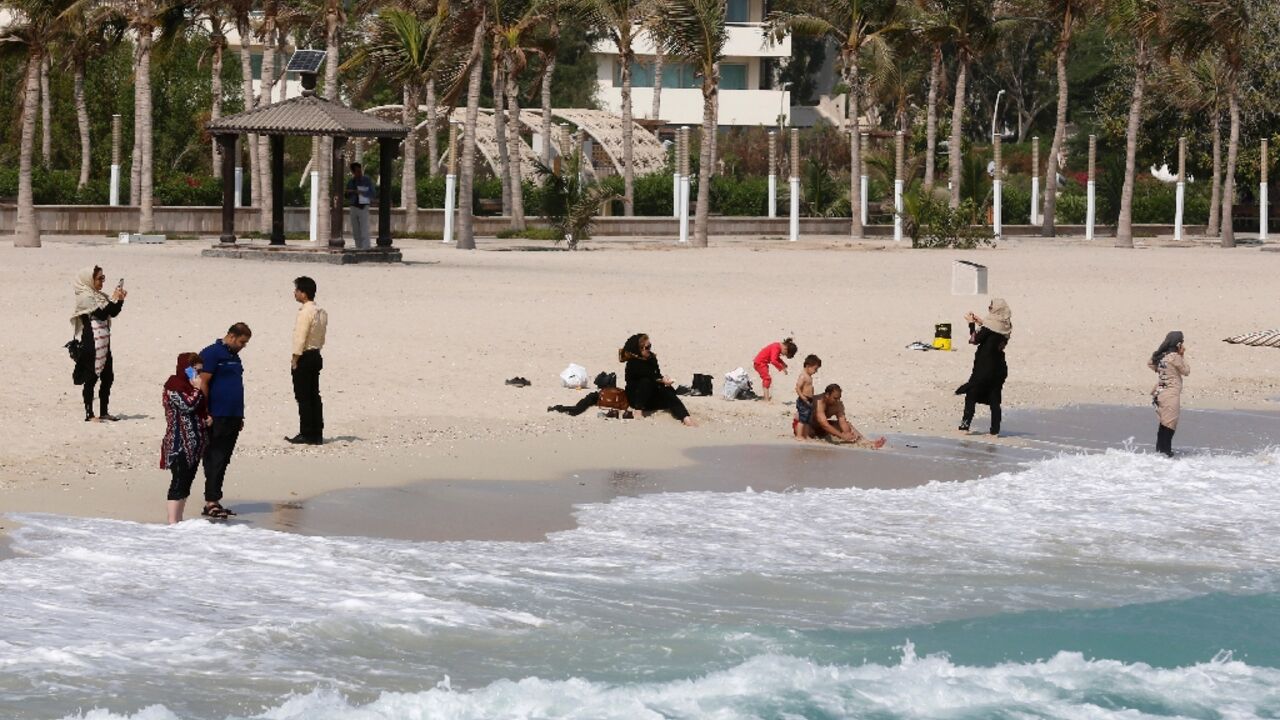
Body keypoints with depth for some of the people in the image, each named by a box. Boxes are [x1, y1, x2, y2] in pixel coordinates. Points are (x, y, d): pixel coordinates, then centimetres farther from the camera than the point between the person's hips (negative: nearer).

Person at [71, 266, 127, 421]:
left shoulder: (100, 296, 15)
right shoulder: (85, 297, -11)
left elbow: (113, 313, 14)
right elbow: (101, 314, -20)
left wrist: (120, 299, 0)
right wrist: (113, 299, -17)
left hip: (103, 341, 9)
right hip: (91, 343, -9)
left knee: (108, 377, 10)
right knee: (91, 378, -5)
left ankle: (104, 412, 18)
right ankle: (89, 413, -1)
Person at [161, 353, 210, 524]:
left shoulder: (192, 388, 17)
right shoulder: (174, 388, -10)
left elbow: (202, 410, 28)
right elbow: (187, 405, -25)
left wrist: (207, 418, 7)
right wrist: (197, 389, -14)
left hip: (195, 445, 9)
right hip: (179, 444, -9)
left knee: (187, 482, 11)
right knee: (179, 481, -11)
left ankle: (179, 519, 17)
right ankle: (173, 521, -10)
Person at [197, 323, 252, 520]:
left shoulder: (234, 357, 19)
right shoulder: (211, 354, -8)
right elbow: (203, 384, -13)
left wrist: (240, 416, 22)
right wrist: (205, 414, -17)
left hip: (233, 419, 9)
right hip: (217, 419, -9)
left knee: (223, 461, 10)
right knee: (214, 460, -7)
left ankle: (214, 501, 14)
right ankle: (211, 503, -7)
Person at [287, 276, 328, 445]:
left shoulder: (305, 312, -18)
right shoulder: (322, 312, 10)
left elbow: (300, 338, -19)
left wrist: (295, 360, -15)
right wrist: (316, 349, 17)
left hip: (304, 357, -9)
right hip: (316, 355, 9)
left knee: (303, 397, -3)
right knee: (314, 396, 12)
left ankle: (306, 434, -2)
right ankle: (317, 434, 13)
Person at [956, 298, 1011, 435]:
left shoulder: (991, 325, -17)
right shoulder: (1005, 327, 5)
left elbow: (975, 339, -10)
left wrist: (971, 323, 0)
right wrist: (981, 323, 18)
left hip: (984, 367, -7)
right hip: (999, 367, 7)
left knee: (971, 394, 3)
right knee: (994, 399, 9)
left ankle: (965, 424, -1)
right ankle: (995, 429, 7)